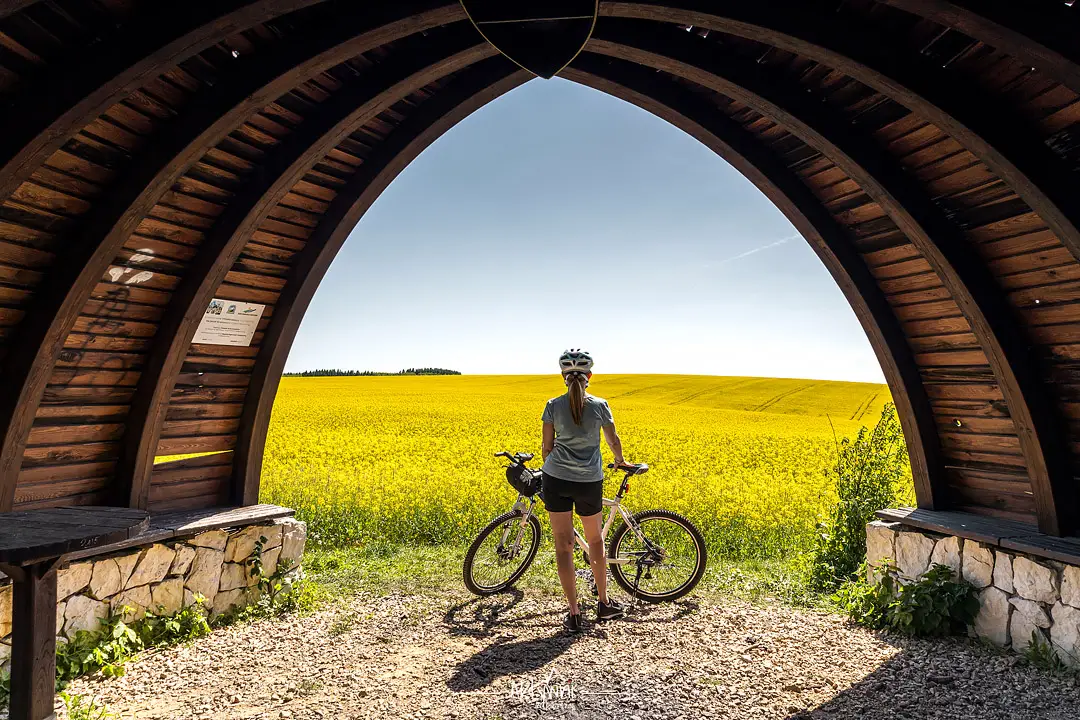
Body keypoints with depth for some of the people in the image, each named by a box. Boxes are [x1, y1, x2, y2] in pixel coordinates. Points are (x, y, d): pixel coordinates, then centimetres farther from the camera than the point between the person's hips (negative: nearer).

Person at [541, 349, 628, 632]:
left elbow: (547, 446, 2)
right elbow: (613, 440, 8)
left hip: (556, 479, -1)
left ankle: (574, 614, 7)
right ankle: (604, 603, 30)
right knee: (595, 539, 20)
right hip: (590, 481, 1)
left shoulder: (553, 405, -2)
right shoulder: (600, 405, -1)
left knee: (563, 545, 4)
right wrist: (620, 460, 30)